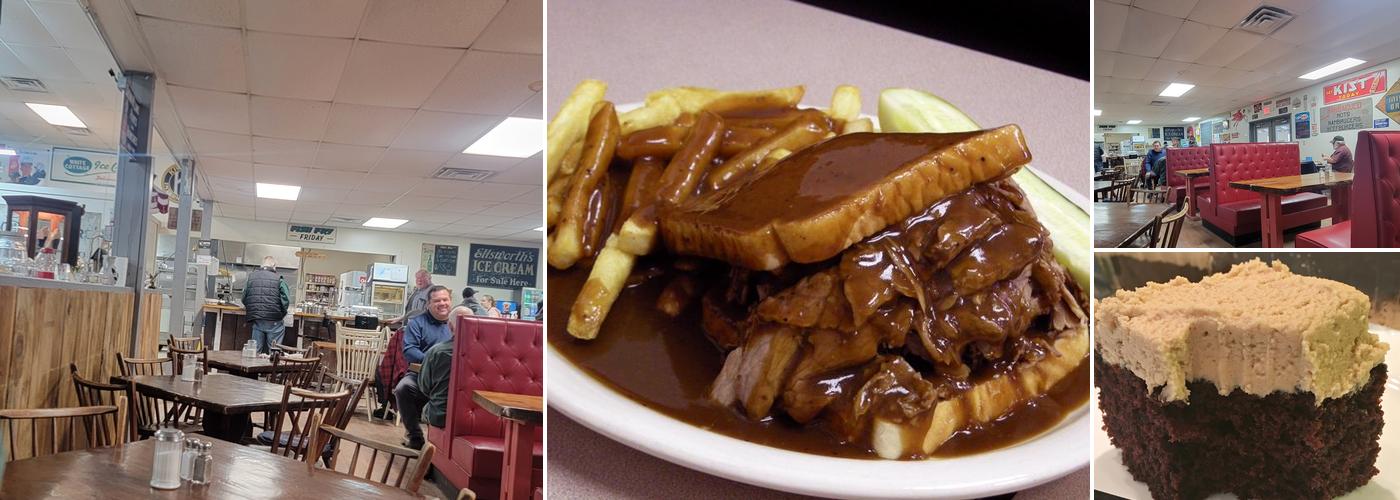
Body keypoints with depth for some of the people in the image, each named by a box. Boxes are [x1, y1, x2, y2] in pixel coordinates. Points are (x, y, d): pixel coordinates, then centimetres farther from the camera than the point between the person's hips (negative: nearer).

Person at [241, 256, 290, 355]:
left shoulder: (251, 277, 7)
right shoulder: (278, 279, -6)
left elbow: (244, 299, 9)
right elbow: (285, 300, -11)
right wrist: (281, 314, 5)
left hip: (256, 320, 4)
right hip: (274, 322, -4)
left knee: (256, 351, 11)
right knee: (274, 352, 3)